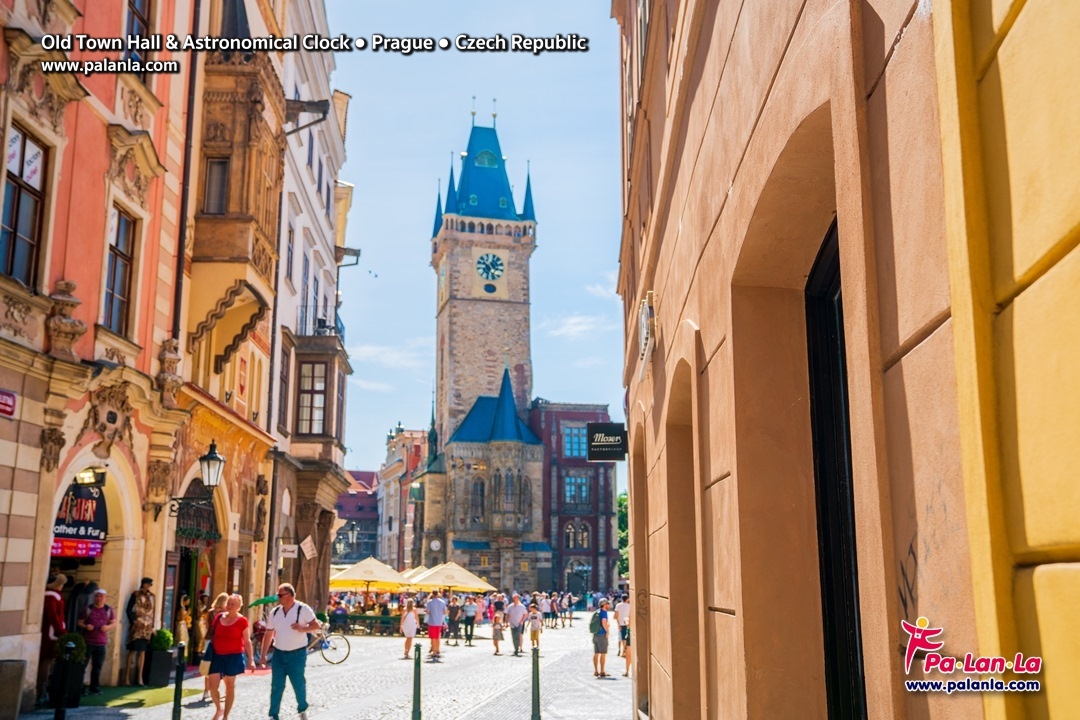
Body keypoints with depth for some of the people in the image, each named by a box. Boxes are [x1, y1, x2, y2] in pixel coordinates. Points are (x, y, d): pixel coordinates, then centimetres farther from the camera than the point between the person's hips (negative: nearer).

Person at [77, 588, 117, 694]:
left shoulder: (108, 610, 6)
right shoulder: (88, 609, 0)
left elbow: (114, 623, 8)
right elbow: (80, 622, 2)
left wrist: (108, 627, -12)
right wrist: (85, 626, -19)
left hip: (101, 643, 2)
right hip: (87, 641, -2)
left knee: (97, 666, 7)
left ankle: (94, 688, 15)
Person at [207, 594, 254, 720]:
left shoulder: (242, 621, -7)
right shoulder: (219, 618, 6)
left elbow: (247, 641, -6)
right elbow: (213, 636, 14)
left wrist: (251, 659, -10)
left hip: (234, 656, -4)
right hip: (217, 656, 4)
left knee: (230, 686, 5)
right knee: (213, 686, -2)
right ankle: (219, 709, 25)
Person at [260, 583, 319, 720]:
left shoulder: (303, 609, -11)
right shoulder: (275, 612, 2)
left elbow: (316, 625, -8)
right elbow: (268, 635, 7)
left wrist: (302, 628, -27)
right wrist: (263, 656, 7)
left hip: (297, 654, -4)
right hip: (279, 653, 4)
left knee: (298, 683, 6)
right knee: (276, 686, 5)